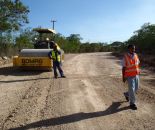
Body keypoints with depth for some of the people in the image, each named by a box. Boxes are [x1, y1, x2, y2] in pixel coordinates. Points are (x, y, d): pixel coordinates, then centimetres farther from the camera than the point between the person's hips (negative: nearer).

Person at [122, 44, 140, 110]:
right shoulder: (125, 57, -13)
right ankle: (132, 104, 9)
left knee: (136, 88, 13)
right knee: (132, 89, -5)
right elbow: (123, 68, -10)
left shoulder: (136, 55, 3)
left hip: (136, 75, 6)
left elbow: (137, 65, 10)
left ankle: (127, 94, 41)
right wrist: (123, 77, -11)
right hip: (129, 76, -6)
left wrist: (138, 74, 10)